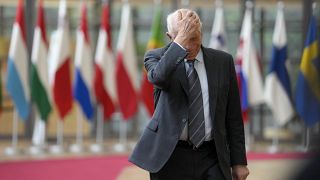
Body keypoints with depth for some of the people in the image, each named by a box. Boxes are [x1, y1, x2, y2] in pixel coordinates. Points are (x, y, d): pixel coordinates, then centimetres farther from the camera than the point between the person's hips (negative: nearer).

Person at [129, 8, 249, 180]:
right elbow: (158, 77, -26)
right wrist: (180, 42, -27)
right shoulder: (157, 57, 1)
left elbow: (233, 117, 10)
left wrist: (238, 161, 9)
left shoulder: (222, 61, 7)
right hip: (170, 157, -2)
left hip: (212, 158, 2)